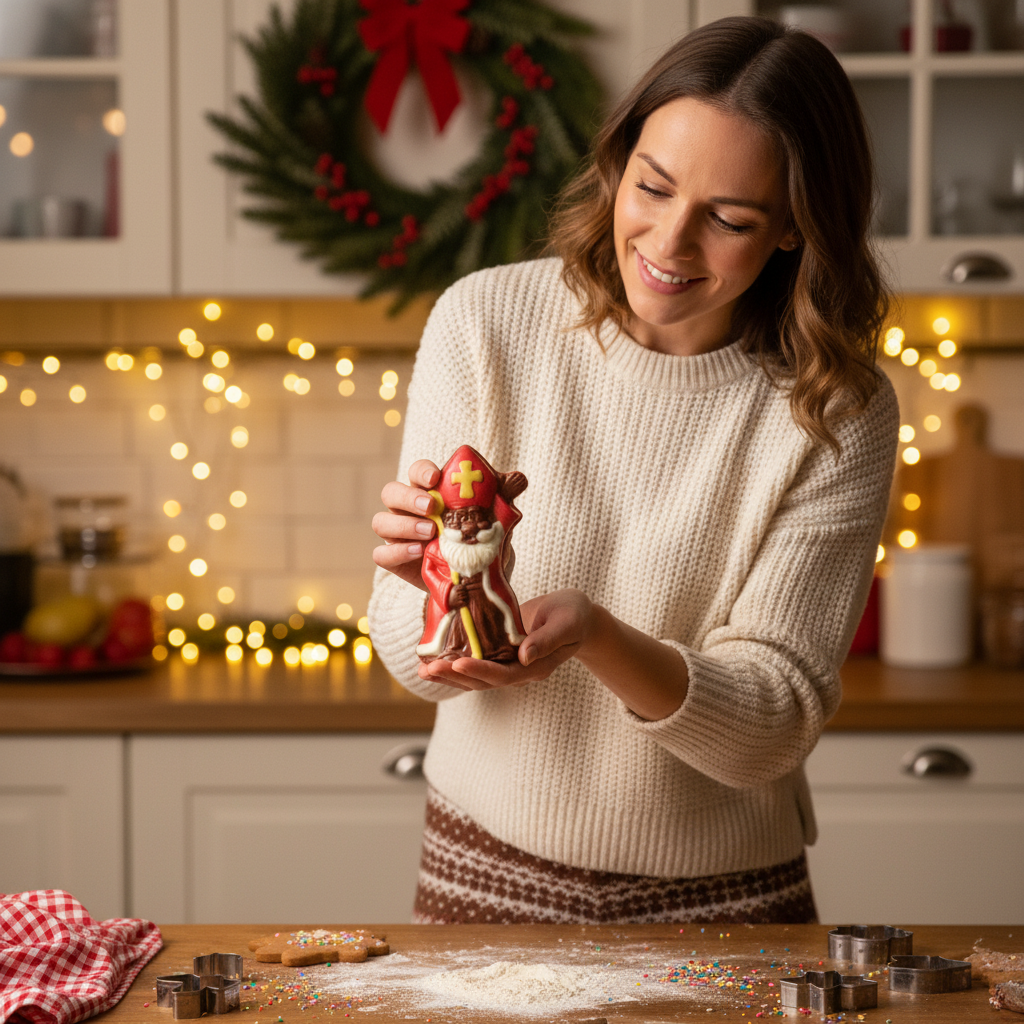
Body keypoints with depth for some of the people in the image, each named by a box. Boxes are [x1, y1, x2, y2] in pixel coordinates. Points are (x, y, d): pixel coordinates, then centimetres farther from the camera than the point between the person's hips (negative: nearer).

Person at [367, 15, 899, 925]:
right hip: (490, 873, 1)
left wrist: (594, 636, -29)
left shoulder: (838, 416, -11)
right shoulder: (485, 323, -8)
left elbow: (776, 725, -13)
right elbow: (418, 664, -7)